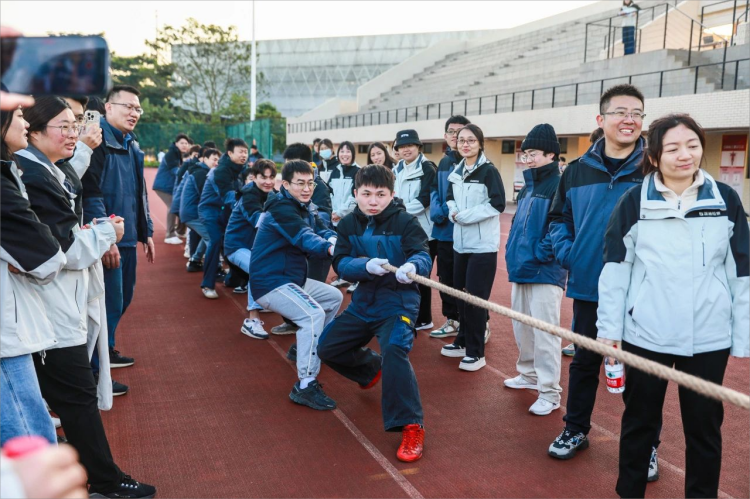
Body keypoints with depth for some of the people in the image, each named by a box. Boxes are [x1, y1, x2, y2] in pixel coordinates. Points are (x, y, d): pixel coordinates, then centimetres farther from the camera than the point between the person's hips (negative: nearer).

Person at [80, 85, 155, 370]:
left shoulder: (131, 145, 16)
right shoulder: (98, 140, -12)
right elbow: (91, 194, -20)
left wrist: (146, 232, 20)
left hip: (128, 238, 9)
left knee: (123, 298, 16)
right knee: (110, 302, -3)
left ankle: (106, 350, 33)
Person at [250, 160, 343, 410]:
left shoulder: (306, 207, 10)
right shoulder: (281, 209, -19)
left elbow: (323, 231, -4)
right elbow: (303, 237, -35)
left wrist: (335, 240, -28)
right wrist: (330, 248, -54)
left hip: (293, 279, 10)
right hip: (270, 283, -10)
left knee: (334, 297, 22)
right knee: (314, 314, -28)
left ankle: (306, 347, 33)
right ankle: (305, 387, -25)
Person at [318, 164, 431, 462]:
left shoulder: (404, 222, -13)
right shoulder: (349, 224, 0)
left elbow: (422, 255, -25)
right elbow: (340, 263, -9)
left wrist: (413, 266, -50)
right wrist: (366, 265, -31)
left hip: (398, 303, -6)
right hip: (363, 303, 6)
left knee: (394, 351, -32)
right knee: (327, 348, 11)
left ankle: (411, 426, -21)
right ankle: (372, 368, 41)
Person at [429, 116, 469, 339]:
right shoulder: (444, 162, 15)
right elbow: (434, 189, 15)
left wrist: (451, 209, -19)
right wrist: (437, 211, -4)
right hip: (444, 230, 7)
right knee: (446, 277, 14)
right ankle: (452, 321, 28)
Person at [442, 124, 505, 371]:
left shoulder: (489, 171, -10)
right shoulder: (456, 172, 11)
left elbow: (498, 204, -17)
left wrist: (466, 215, -17)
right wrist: (453, 212, -4)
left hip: (483, 245, -7)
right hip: (461, 242, 7)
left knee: (476, 297, -5)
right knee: (461, 294, 14)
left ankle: (476, 352, 5)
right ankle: (464, 341, 29)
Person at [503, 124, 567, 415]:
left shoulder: (559, 184, -12)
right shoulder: (528, 186, 16)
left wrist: (542, 253, -18)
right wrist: (513, 252, 12)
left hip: (545, 272, -9)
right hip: (521, 269, 9)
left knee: (545, 332, -4)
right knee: (522, 326, 18)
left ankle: (549, 393, 5)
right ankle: (529, 374, 36)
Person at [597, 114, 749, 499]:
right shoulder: (634, 202, -3)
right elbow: (615, 268, -2)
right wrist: (609, 328, -4)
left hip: (709, 338, 1)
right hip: (645, 334, -1)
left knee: (704, 425, 12)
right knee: (639, 419, 13)